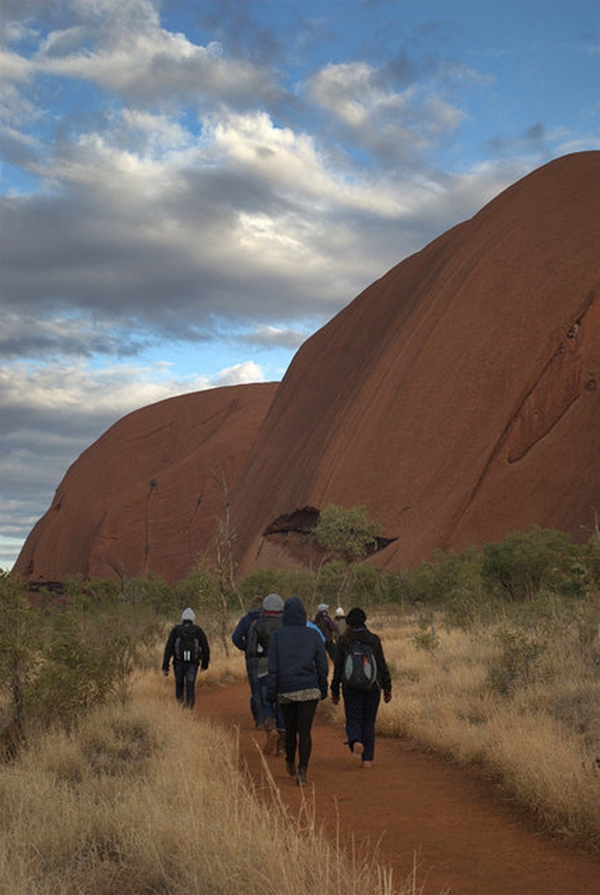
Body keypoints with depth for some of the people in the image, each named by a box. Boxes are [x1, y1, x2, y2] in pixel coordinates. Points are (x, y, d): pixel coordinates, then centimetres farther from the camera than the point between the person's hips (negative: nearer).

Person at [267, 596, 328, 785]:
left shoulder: (277, 635, -3)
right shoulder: (314, 635, 1)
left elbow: (273, 667, -5)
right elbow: (322, 665, 2)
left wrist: (271, 693, -1)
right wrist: (323, 689, 12)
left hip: (286, 691, 1)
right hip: (309, 690, 0)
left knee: (290, 729, 17)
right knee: (305, 731, -2)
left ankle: (290, 764, 35)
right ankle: (302, 770, -14)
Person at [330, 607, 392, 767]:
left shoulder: (343, 641, -3)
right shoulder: (374, 639, -3)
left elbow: (338, 668, -2)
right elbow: (382, 665, -1)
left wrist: (335, 690, 6)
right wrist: (387, 687, 6)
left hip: (351, 687, -1)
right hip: (372, 686, 1)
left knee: (353, 720, 8)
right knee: (368, 722, 10)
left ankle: (355, 741, -23)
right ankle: (367, 758, 9)